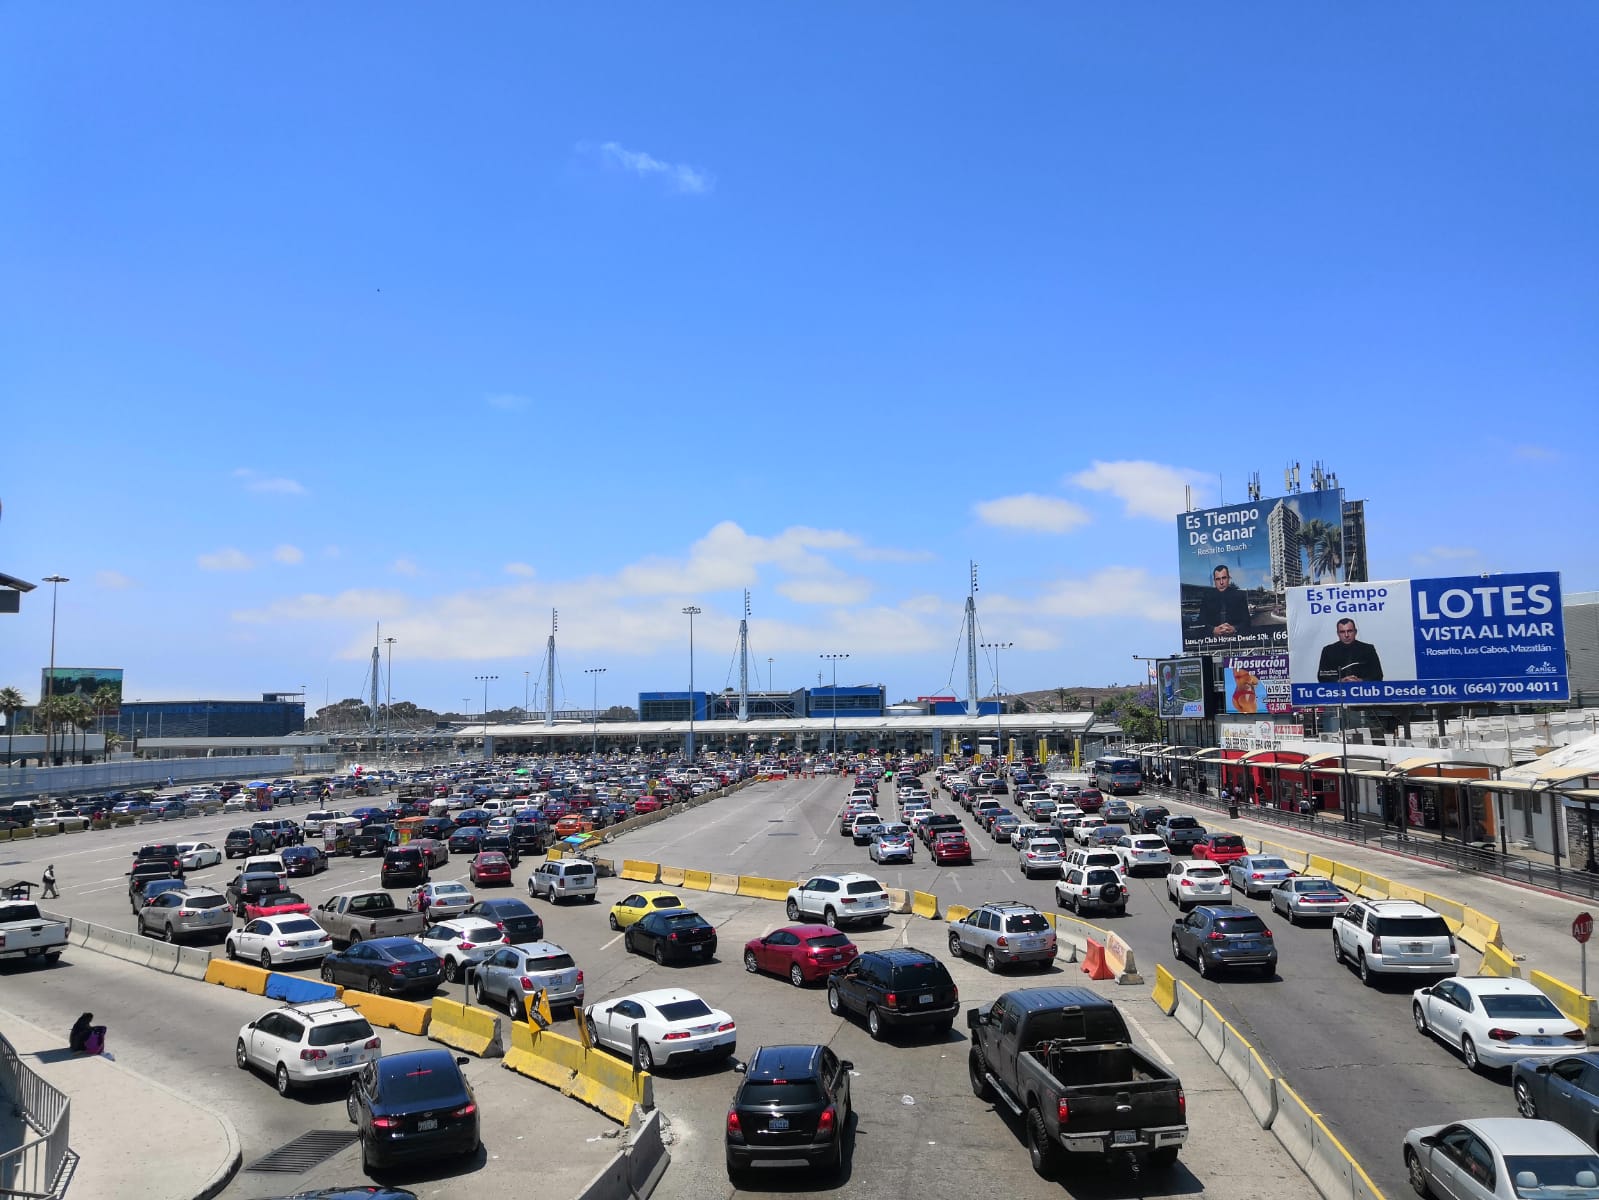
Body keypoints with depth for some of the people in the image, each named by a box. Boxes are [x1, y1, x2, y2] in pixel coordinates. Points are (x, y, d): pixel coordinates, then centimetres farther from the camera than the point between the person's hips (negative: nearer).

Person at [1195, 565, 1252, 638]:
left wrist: (1234, 629, -14)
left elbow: (1246, 622, 5)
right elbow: (1202, 623, 4)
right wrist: (1214, 630, -14)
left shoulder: (1239, 596, 10)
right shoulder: (1206, 597, 10)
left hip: (1235, 636, 0)